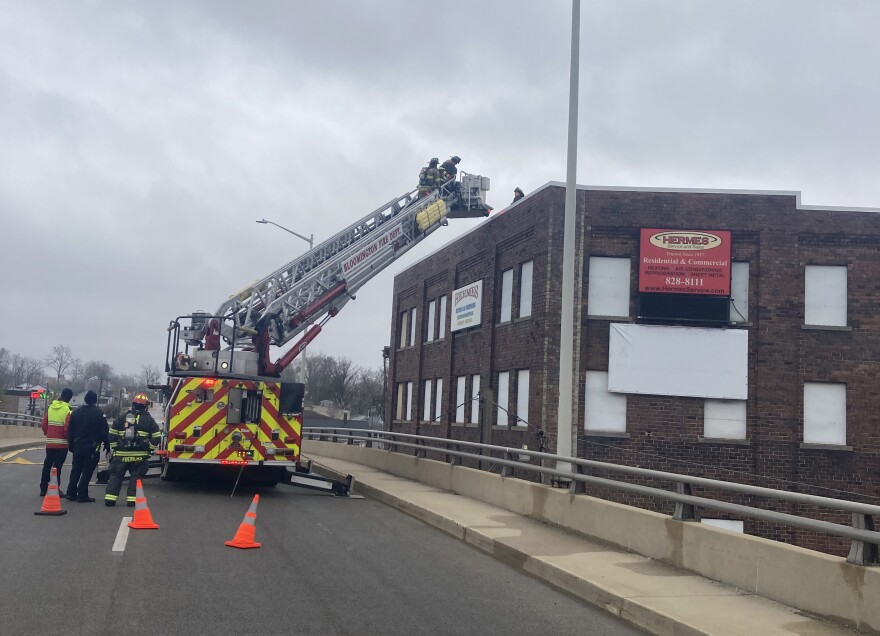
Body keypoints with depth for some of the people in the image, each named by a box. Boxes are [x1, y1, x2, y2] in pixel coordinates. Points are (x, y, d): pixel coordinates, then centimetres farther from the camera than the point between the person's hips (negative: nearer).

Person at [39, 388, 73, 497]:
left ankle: (43, 489, 17)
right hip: (61, 443, -5)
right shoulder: (67, 410, -12)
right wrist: (68, 438, 1)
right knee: (57, 466, -3)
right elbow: (67, 428, -16)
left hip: (49, 442, 5)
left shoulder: (50, 408, 6)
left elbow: (44, 424, 8)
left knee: (47, 465, 13)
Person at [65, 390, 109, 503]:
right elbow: (104, 432, -9)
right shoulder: (99, 414, -10)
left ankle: (71, 493, 15)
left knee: (75, 470, 14)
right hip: (92, 447, -5)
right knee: (87, 471, -2)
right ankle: (82, 495, -3)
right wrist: (107, 445, 2)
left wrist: (71, 445, 19)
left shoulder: (75, 413, 7)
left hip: (78, 446, 5)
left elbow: (70, 431, 11)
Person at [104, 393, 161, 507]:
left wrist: (113, 449, 14)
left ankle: (110, 498, 4)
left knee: (115, 475, 9)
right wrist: (150, 449, 10)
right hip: (140, 455, -1)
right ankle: (132, 499, 1)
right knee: (135, 476, 7)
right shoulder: (149, 420, 1)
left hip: (121, 454, 1)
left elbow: (112, 434, 6)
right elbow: (156, 437, -1)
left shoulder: (121, 417, 6)